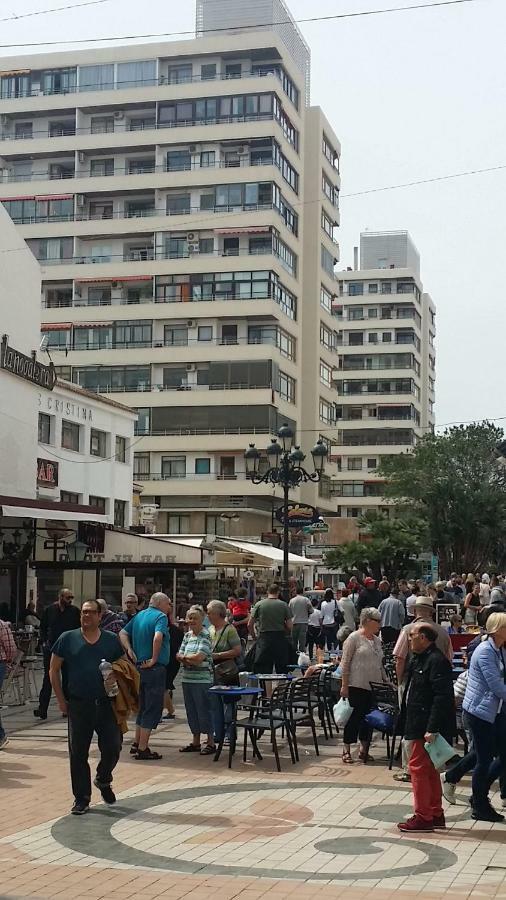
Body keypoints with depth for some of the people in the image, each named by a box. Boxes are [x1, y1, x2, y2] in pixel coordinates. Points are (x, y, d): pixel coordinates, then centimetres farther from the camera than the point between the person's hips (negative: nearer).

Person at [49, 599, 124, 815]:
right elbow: (54, 671, 5)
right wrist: (61, 700, 0)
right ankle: (81, 799, 15)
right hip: (78, 705, -1)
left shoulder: (111, 641, 6)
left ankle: (103, 780, 30)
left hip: (106, 705, 1)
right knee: (78, 753, 3)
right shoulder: (67, 639, 2)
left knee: (112, 748, 0)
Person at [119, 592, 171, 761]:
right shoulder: (161, 617, -12)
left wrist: (129, 650, 3)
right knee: (153, 709, -2)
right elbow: (158, 637, -30)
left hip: (140, 667, 8)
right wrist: (154, 659, -20)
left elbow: (122, 633, 13)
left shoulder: (139, 615, 13)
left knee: (143, 707, 20)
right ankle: (142, 749, -1)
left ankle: (137, 743, 25)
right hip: (155, 669, -8)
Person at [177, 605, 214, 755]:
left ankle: (210, 742, 7)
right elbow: (179, 655, 9)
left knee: (204, 710, -3)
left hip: (202, 679, -7)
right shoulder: (187, 635, 14)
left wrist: (184, 657, -3)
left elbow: (199, 657, -17)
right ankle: (195, 742, 22)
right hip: (187, 679, 8)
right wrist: (190, 660, -11)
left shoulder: (206, 636, -9)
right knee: (191, 710, 13)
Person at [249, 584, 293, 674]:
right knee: (282, 669, 9)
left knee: (263, 670, 2)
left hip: (264, 638, 0)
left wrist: (254, 636, 15)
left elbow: (250, 625, 0)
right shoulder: (284, 605, -1)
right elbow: (289, 626, -3)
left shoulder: (259, 604, 1)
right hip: (280, 639, 0)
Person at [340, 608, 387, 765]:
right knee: (355, 717, -2)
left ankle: (364, 749, 19)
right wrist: (344, 685, -13)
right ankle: (346, 750, 7)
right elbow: (345, 663, -9)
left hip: (374, 686, 7)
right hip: (357, 686, -7)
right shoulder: (354, 638, -8)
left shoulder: (376, 640, 14)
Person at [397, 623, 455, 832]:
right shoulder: (418, 660, 14)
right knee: (429, 770, 16)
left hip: (426, 728, -10)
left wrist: (432, 729, -25)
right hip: (418, 725, 10)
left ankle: (423, 817, 3)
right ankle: (436, 815, 25)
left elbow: (442, 697, -23)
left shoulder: (437, 661, -17)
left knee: (418, 768, -5)